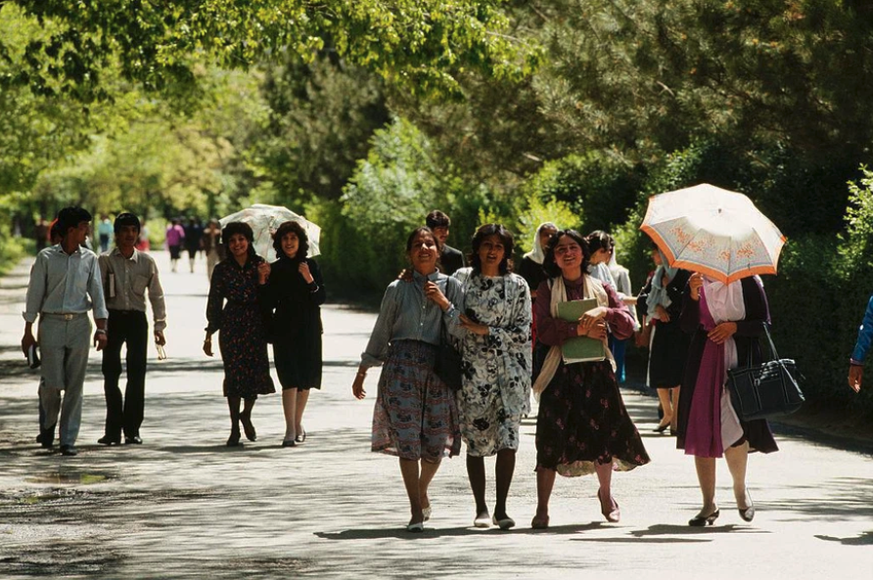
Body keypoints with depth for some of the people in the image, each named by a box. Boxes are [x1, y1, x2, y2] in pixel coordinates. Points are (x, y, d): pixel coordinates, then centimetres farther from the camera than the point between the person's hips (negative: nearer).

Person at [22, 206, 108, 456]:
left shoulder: (89, 259, 6)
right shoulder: (46, 258, -1)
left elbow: (97, 294, 3)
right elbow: (35, 294, 1)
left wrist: (101, 328, -7)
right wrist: (28, 331, 0)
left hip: (79, 324, 2)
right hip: (51, 323, -2)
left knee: (75, 385, 0)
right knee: (52, 382, -5)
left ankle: (68, 440, 5)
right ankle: (48, 422, 25)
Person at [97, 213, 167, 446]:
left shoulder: (146, 262, 5)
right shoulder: (105, 260, 1)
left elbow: (156, 295, 9)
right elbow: (98, 293, -2)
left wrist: (159, 326, 2)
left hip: (137, 319, 1)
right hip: (113, 318, -1)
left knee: (137, 374, -3)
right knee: (111, 374, -1)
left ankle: (132, 428, 4)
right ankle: (113, 429, 4)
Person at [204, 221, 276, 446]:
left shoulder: (260, 265, 5)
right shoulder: (222, 269, 3)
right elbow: (214, 302, 5)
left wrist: (262, 279, -15)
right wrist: (209, 334, 3)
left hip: (256, 326, 1)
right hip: (231, 326, -1)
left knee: (257, 372, -5)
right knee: (234, 374, -4)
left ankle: (246, 414, 23)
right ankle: (235, 428, 4)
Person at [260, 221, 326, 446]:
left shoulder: (311, 265, 3)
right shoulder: (275, 269, 3)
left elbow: (321, 298, -2)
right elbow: (269, 303, 1)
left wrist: (310, 280, -17)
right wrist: (264, 281, -11)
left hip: (308, 329, 1)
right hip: (285, 329, -1)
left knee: (305, 378, 7)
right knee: (290, 378, -10)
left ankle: (298, 424, 23)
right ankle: (290, 430, -14)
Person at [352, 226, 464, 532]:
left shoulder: (451, 286, 7)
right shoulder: (397, 289, 8)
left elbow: (462, 331, 1)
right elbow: (380, 333, 15)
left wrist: (444, 303, -11)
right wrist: (362, 371, 16)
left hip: (437, 368, 1)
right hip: (401, 365, -1)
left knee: (436, 440, 2)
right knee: (406, 437, -10)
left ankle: (422, 492, 32)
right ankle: (416, 512, -9)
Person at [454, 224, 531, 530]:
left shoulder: (517, 285, 5)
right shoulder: (464, 282, 7)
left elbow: (523, 332, 0)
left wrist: (485, 331, -9)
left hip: (508, 370, -1)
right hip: (473, 370, 1)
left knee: (507, 440, -10)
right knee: (475, 441, 1)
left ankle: (501, 508, -2)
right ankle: (481, 509, 9)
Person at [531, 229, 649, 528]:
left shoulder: (601, 288, 11)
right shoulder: (547, 290, 6)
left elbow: (627, 327, 2)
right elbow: (545, 331, -7)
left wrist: (605, 312, -14)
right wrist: (580, 329, -15)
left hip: (597, 369, 2)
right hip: (561, 370, -2)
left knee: (604, 433, 2)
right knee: (552, 437, -8)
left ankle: (606, 494, 29)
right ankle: (542, 509, -3)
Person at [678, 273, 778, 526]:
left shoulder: (747, 282, 1)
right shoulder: (697, 283, 7)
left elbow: (764, 324, 2)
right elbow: (687, 326, -2)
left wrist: (735, 327, -13)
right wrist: (694, 296, -16)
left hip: (739, 359, -3)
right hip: (704, 361, 3)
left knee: (733, 428, -11)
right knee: (701, 430, -2)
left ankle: (741, 490, 17)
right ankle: (709, 504, 6)